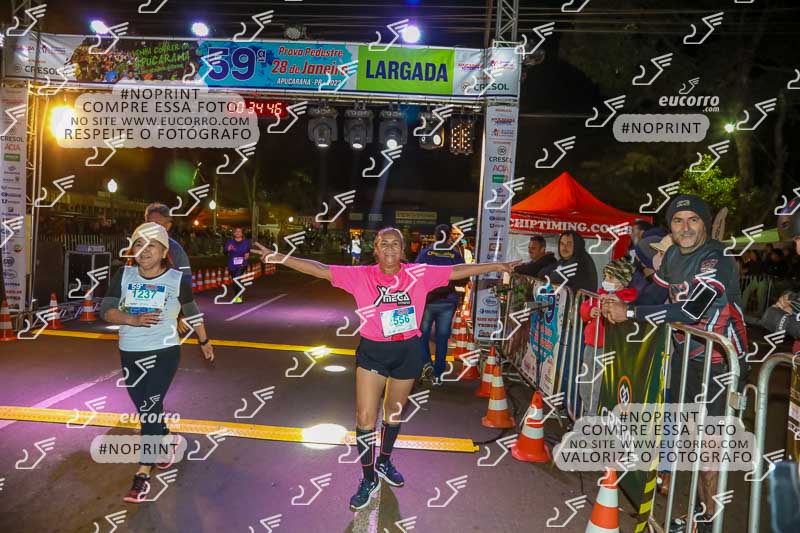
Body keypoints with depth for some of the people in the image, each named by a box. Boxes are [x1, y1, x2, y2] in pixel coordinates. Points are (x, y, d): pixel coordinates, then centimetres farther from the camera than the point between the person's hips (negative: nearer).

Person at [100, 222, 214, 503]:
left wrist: (204, 342, 15)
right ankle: (168, 441, 44)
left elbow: (192, 312, 6)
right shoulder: (124, 275, -1)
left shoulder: (177, 279, -8)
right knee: (144, 409, 17)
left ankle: (143, 474, 0)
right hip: (130, 354, 4)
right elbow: (106, 310, -5)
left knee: (150, 409, -8)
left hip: (164, 354, -4)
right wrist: (133, 319, -24)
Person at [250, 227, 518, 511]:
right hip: (372, 352, -1)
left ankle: (384, 463, 46)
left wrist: (496, 266, 1)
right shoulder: (361, 276, -9)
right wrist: (277, 256, -18)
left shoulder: (419, 274, -6)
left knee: (394, 413, 20)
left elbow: (457, 270, -2)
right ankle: (369, 479, 24)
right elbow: (319, 269, -13)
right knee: (365, 418, 1)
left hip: (408, 352, 2)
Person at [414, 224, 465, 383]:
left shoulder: (425, 254, -3)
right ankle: (437, 375, 13)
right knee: (442, 338, 9)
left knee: (423, 334, 14)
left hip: (427, 301, -1)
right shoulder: (455, 256, -1)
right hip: (447, 303, 1)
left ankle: (426, 363, -7)